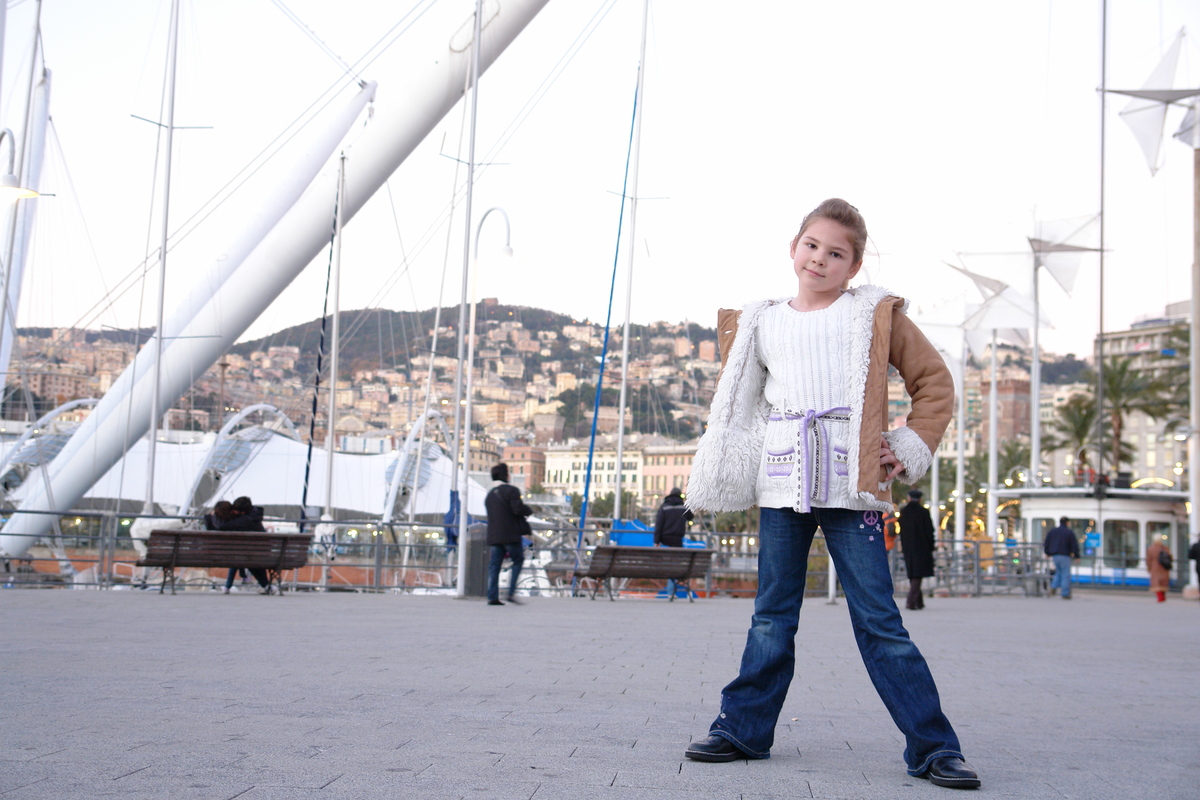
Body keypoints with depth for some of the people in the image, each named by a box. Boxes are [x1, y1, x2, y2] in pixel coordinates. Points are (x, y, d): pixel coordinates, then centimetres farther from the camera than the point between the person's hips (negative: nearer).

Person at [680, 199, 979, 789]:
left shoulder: (875, 314, 6)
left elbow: (934, 382, 9)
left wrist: (911, 451, 1)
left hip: (850, 483, -3)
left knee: (878, 619, -5)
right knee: (772, 616, 10)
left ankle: (932, 747, 1)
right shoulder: (763, 324, 15)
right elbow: (739, 402, 29)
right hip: (781, 484, 3)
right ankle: (742, 728, 21)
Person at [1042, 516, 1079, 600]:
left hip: (1054, 555, 5)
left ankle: (1053, 587, 3)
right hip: (1064, 556, -5)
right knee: (1066, 575, 0)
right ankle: (1065, 594, -2)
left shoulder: (1052, 531, 6)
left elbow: (1046, 543, 9)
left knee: (1059, 572, 22)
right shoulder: (1070, 532, -6)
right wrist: (1076, 556, 3)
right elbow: (1074, 545, -5)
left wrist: (1048, 553, 22)